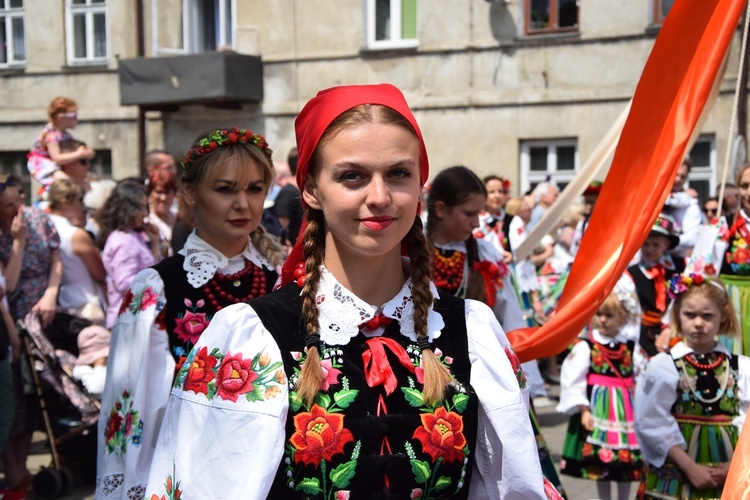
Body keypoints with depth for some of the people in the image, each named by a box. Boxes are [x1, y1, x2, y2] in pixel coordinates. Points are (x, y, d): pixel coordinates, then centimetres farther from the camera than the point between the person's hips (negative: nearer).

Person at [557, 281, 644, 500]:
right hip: (597, 408, -3)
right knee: (600, 461, 4)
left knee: (627, 462, 9)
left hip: (626, 409, 3)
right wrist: (583, 410, -16)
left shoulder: (631, 348, 4)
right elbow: (573, 381, -12)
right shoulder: (584, 346, -9)